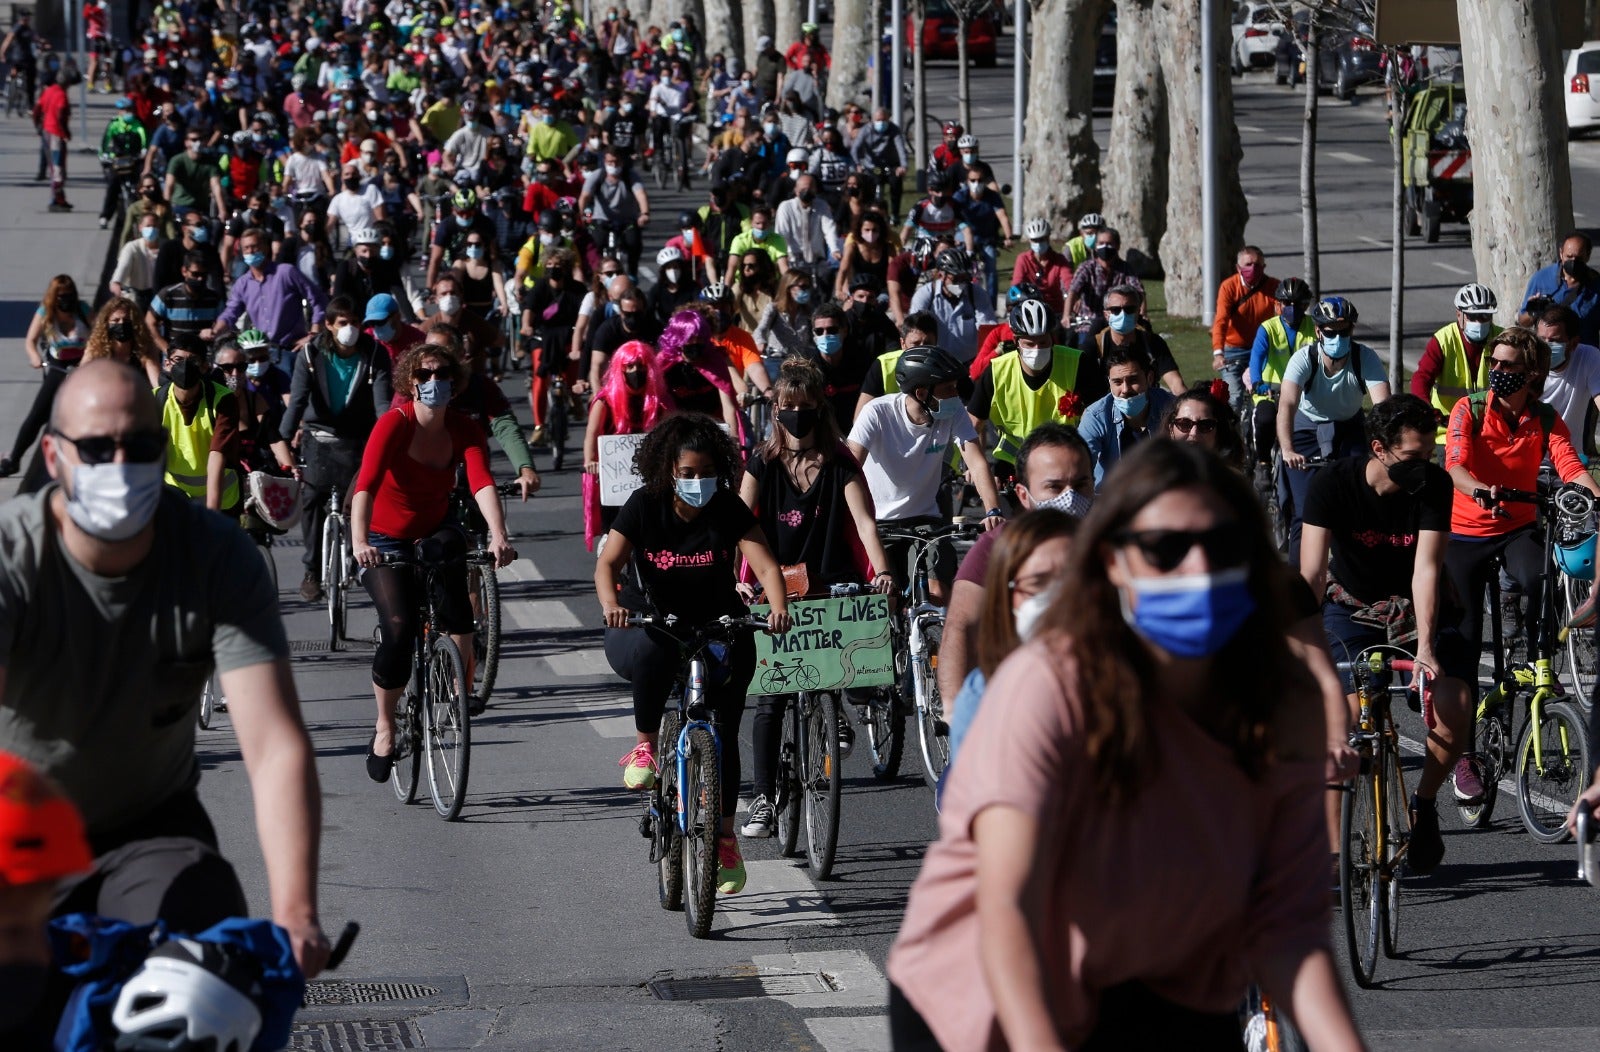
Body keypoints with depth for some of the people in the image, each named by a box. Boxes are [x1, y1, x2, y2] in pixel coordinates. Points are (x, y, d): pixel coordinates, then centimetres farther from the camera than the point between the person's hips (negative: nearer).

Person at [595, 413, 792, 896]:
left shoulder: (730, 511, -9)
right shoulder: (644, 507, -11)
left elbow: (765, 565, -19)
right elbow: (608, 563, -21)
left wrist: (778, 607, -40)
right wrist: (610, 604, -43)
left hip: (716, 626, 2)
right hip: (647, 624, -2)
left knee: (723, 730, -8)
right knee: (653, 655, -39)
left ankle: (725, 836, 5)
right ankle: (645, 746, -16)